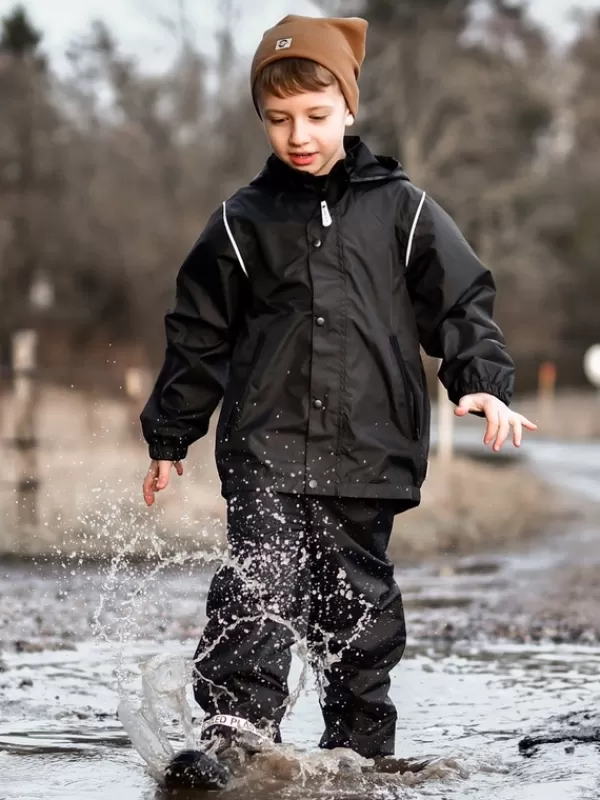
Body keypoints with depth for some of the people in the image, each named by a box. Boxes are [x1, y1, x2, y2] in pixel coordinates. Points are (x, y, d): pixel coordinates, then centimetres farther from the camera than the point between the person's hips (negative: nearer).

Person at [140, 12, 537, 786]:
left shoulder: (401, 209, 6)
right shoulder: (241, 222, 8)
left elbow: (462, 304, 7)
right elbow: (198, 337, 13)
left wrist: (484, 383, -9)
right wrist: (168, 438, 15)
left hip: (367, 453, 1)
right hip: (265, 447, 0)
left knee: (358, 603, 8)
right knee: (258, 586, -17)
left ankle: (359, 749, 21)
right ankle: (235, 739, -20)